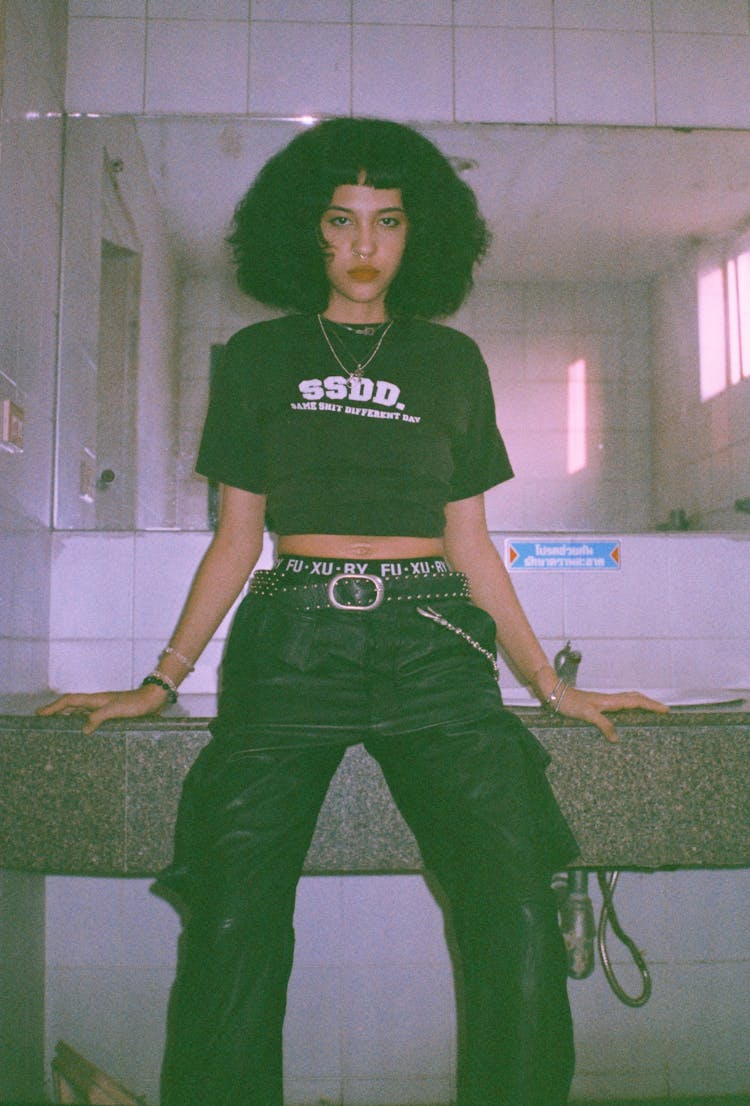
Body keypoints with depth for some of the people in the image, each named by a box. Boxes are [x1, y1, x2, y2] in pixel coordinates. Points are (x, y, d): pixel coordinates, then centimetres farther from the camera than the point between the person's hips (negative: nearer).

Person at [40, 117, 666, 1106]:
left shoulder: (451, 360, 17)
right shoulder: (259, 356, 16)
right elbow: (236, 537, 15)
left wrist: (553, 685, 15)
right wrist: (161, 683, 9)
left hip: (430, 642, 1)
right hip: (293, 639, 0)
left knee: (516, 913, -19)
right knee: (233, 921, -18)